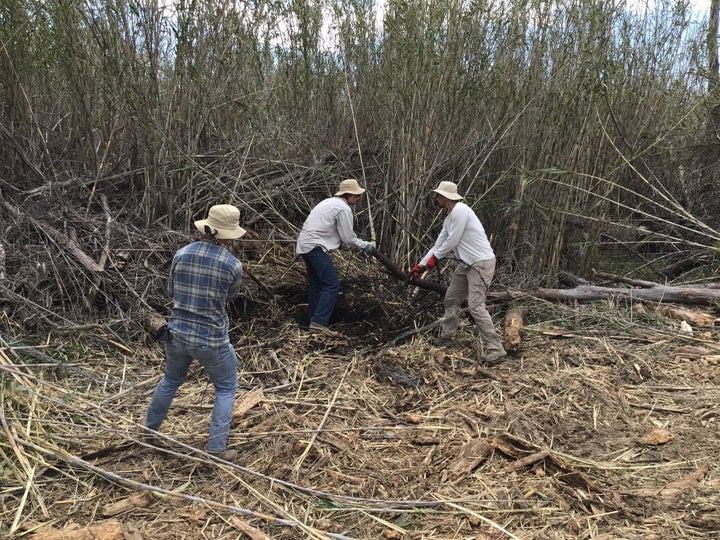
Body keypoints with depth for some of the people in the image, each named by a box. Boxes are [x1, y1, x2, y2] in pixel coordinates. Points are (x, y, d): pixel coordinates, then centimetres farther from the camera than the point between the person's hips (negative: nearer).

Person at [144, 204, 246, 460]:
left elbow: (172, 291, 10)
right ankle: (217, 447, 15)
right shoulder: (233, 264, -15)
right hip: (212, 340, -4)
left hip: (177, 334, 4)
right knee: (226, 389, 17)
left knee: (170, 381, 29)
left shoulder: (181, 254, -5)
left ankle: (149, 429, 46)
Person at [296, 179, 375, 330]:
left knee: (316, 284, 15)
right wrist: (366, 245, 8)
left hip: (304, 245, 10)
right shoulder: (344, 209, -8)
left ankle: (313, 320, 20)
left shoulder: (329, 202, 22)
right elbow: (348, 238, -6)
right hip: (316, 247, -10)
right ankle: (319, 322, -17)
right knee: (332, 285, -11)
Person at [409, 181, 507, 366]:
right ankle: (445, 337, 33)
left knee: (476, 306, -15)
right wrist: (420, 265, 19)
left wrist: (435, 257, -1)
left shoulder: (460, 210, -17)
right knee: (451, 299, 17)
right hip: (467, 264, 10)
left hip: (481, 263, -10)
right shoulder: (449, 218, 14)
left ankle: (496, 350, -11)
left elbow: (452, 241, -17)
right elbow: (439, 244, 20)